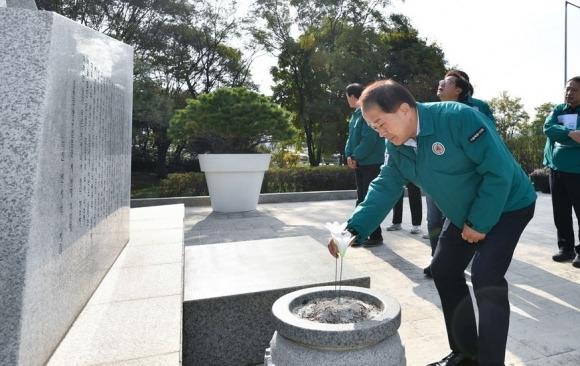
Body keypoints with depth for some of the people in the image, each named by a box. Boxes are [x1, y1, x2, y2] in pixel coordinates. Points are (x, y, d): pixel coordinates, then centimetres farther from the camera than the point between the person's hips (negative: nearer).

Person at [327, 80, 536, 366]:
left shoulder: (459, 118, -31)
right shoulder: (397, 148, -9)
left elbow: (499, 171, -28)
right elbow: (384, 189, -12)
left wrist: (479, 223, -23)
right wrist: (353, 229, -24)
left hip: (506, 206, -7)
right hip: (463, 214, 7)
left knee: (486, 277, -17)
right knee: (444, 270, 7)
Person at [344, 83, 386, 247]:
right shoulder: (356, 114, 15)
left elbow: (369, 139, -22)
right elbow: (351, 136, 15)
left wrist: (355, 157, -14)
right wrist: (349, 155, -1)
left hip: (371, 163, -9)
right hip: (359, 163, 9)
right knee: (361, 199, 13)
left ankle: (375, 236, 9)